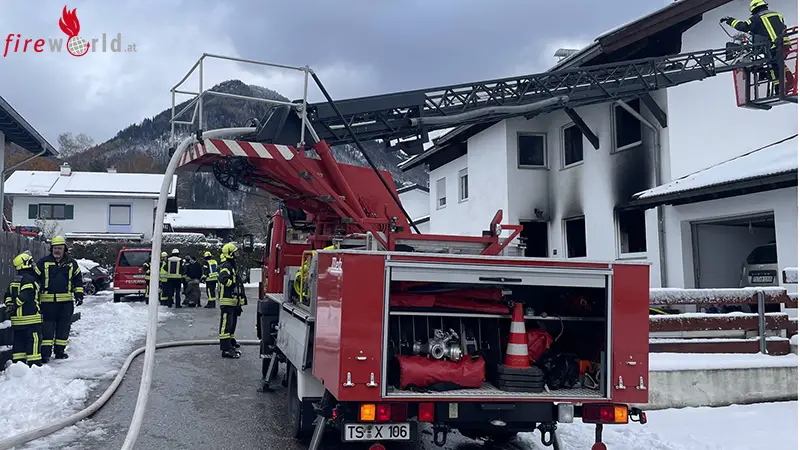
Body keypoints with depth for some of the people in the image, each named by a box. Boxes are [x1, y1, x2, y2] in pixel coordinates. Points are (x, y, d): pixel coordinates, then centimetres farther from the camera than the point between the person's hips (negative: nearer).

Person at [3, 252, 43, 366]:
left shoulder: (14, 280, 17)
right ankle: (34, 362, -7)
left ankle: (17, 361, 18)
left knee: (19, 340, 14)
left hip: (16, 318, 9)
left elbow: (7, 295, 17)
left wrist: (9, 305, 7)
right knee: (34, 339, -5)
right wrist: (16, 305, -11)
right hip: (30, 316, -9)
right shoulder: (30, 278, -12)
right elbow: (25, 295, -21)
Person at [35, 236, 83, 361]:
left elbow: (78, 279, 15)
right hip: (48, 300, -2)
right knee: (47, 326, -4)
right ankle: (45, 352, -1)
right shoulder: (43, 262, 4)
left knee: (64, 326, 6)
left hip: (66, 301, 2)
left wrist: (79, 295, 8)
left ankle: (60, 351, 17)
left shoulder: (71, 263, 9)